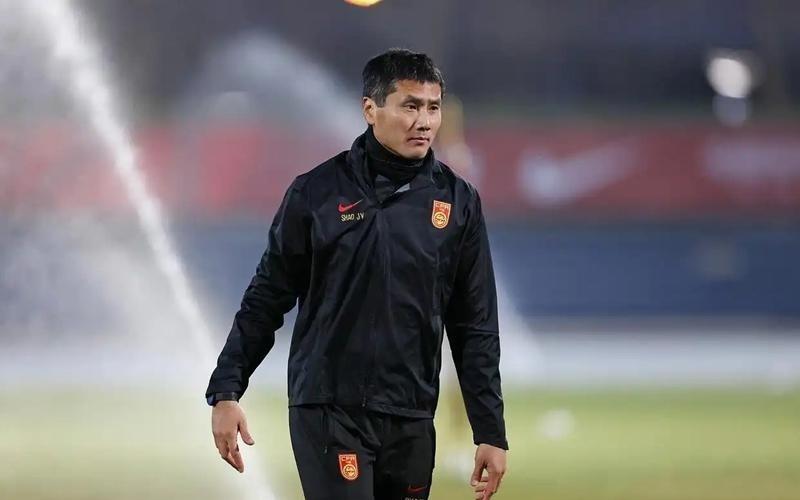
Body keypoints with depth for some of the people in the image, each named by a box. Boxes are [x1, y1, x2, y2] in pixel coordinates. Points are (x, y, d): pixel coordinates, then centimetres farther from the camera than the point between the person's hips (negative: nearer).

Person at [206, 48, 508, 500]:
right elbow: (266, 300, 4)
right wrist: (226, 391, -1)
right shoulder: (317, 192, -1)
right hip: (328, 412, -3)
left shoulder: (457, 201, 5)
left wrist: (491, 432, 4)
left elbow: (475, 326, 7)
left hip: (411, 419, 3)